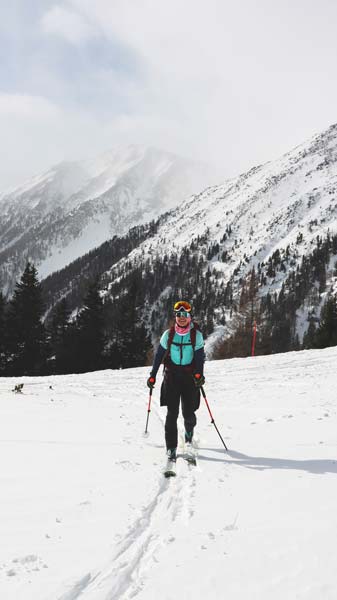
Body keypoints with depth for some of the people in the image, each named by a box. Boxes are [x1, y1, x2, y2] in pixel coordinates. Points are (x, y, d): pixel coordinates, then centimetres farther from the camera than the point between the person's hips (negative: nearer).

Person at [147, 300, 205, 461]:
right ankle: (171, 448, 0)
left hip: (190, 377, 0)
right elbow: (159, 355, 8)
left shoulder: (196, 334, 0)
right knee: (172, 413, -7)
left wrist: (199, 375, -20)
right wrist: (152, 376, 5)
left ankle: (189, 432, 37)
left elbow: (199, 356, -4)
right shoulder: (168, 334, 3)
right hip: (171, 375, 0)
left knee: (188, 413, 1)